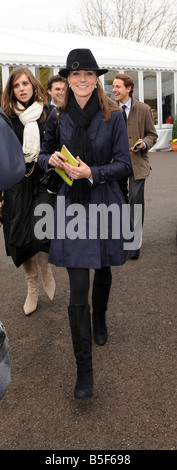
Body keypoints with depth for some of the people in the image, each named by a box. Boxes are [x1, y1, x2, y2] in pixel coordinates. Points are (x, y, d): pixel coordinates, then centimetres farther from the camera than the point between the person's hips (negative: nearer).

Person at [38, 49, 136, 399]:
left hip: (105, 203, 1)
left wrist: (91, 172, -20)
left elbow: (123, 164, -5)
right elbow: (43, 153, 13)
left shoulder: (113, 116, -3)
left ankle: (99, 321, 51)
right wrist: (50, 159, -11)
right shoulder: (57, 117, 2)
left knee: (103, 271, 20)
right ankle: (84, 368, 6)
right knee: (78, 288, -5)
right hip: (71, 205, 0)